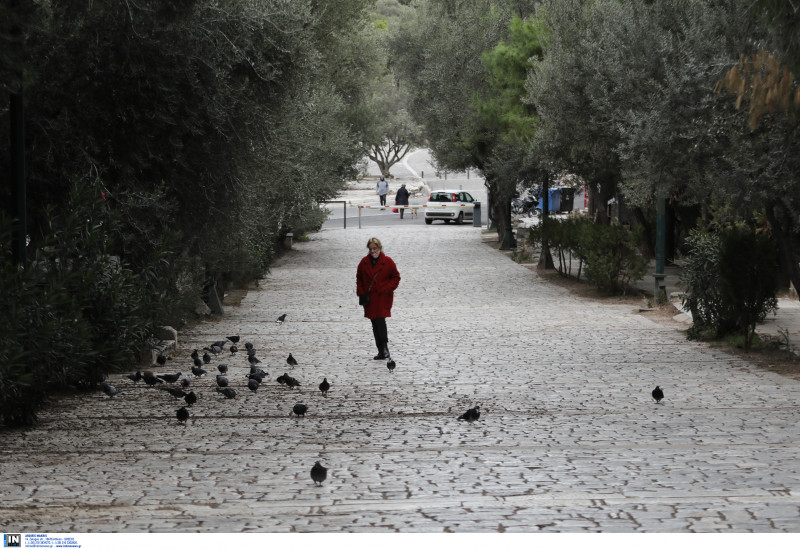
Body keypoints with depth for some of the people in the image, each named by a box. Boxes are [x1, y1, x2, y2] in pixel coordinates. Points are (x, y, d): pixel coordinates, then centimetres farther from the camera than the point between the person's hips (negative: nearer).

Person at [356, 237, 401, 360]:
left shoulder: (388, 261, -3)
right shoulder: (364, 262, 7)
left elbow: (396, 277, 2)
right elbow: (359, 278, 15)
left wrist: (387, 289, -11)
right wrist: (361, 293, 4)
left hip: (383, 297, -5)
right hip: (369, 298, 5)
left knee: (380, 319, -20)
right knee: (375, 323, 7)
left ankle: (384, 348, -19)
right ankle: (382, 352, 13)